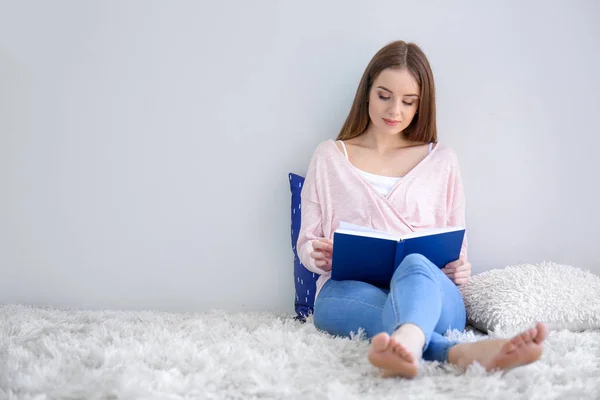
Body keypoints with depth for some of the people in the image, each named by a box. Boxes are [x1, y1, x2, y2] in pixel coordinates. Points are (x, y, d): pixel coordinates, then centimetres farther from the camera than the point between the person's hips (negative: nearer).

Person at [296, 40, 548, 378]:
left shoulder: (441, 159, 21)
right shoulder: (329, 156, 18)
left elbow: (457, 246, 21)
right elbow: (307, 243, 17)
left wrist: (460, 269, -4)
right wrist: (319, 256, -9)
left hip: (431, 287, 0)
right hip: (350, 290, 0)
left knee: (415, 265, -39)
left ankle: (404, 345, -72)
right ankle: (461, 352, -65)